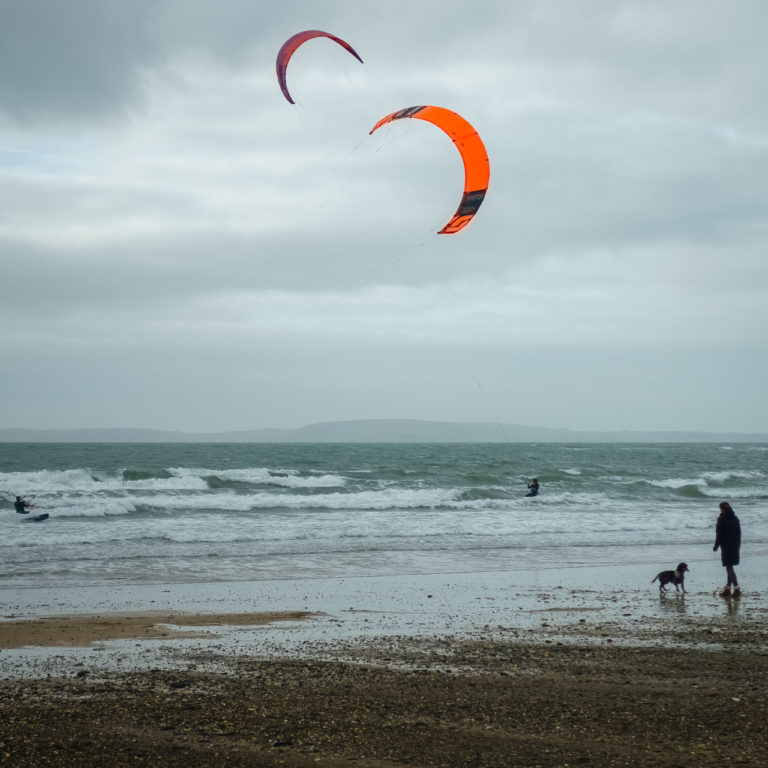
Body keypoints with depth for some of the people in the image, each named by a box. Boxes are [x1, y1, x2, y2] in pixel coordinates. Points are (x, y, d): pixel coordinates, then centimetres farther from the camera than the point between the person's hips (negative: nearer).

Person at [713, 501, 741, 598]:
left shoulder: (721, 519, -11)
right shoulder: (735, 518, 8)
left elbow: (719, 535, -12)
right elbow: (739, 533, 13)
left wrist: (716, 546, -3)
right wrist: (738, 545, 21)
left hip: (726, 546, -7)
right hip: (735, 546, 7)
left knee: (729, 567, -6)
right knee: (730, 568, 15)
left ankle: (736, 589, -13)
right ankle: (728, 588, 22)